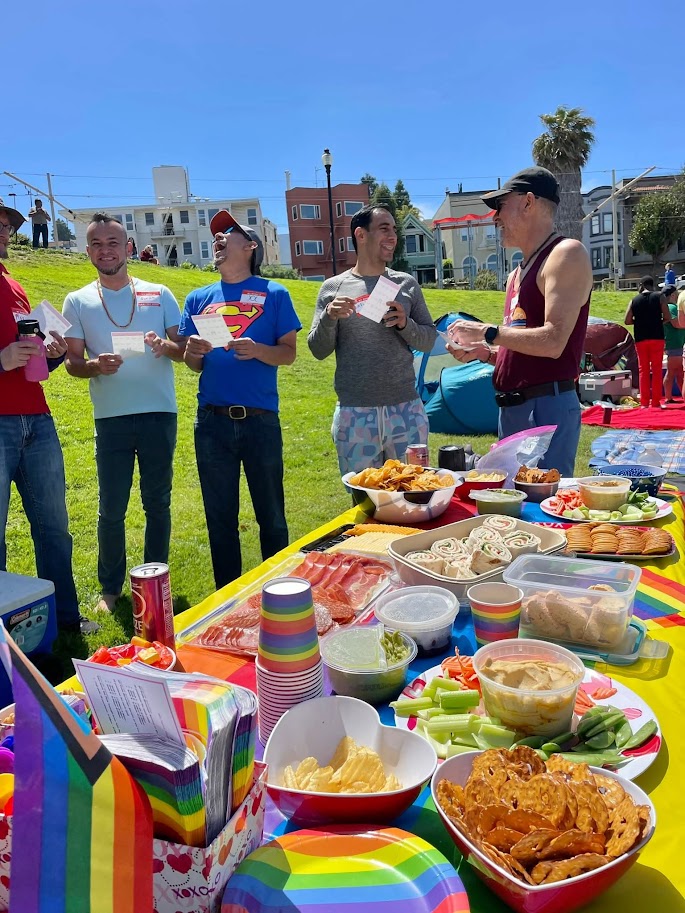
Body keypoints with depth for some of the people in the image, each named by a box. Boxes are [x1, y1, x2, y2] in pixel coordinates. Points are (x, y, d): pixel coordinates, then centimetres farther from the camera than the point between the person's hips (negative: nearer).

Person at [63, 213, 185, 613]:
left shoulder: (159, 294, 8)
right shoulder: (77, 301, 8)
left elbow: (183, 350, 7)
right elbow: (73, 361, 4)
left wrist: (166, 346, -16)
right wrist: (95, 365, -18)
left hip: (159, 414, 0)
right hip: (111, 418, 0)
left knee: (157, 504, 8)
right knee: (111, 509, 3)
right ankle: (111, 587, 20)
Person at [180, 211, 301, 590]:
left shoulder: (273, 294, 4)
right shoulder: (198, 298, 13)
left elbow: (289, 353, 1)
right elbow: (194, 366, 14)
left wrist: (257, 350, -18)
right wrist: (192, 352, -9)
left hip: (260, 419, -3)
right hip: (212, 421, 3)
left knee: (271, 515, 6)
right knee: (220, 517, 10)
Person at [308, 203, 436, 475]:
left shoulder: (406, 284, 8)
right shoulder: (333, 288, 4)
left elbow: (429, 339, 9)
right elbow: (318, 350, 4)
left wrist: (405, 324, -10)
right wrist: (329, 318, -14)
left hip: (406, 410, 2)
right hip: (354, 413, -1)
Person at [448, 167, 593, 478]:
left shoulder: (566, 254, -7)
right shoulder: (516, 275, 20)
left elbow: (553, 342, -19)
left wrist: (487, 333, -12)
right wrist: (482, 351, 7)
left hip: (547, 408, -9)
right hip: (511, 407, 9)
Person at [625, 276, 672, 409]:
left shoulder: (634, 300, 5)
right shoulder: (659, 297, 0)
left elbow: (627, 321, 0)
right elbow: (667, 317, -6)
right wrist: (658, 321, 13)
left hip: (640, 339, 2)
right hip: (657, 337, -1)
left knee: (643, 370, 6)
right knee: (657, 370, 3)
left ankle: (644, 402, 4)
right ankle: (656, 402, 1)